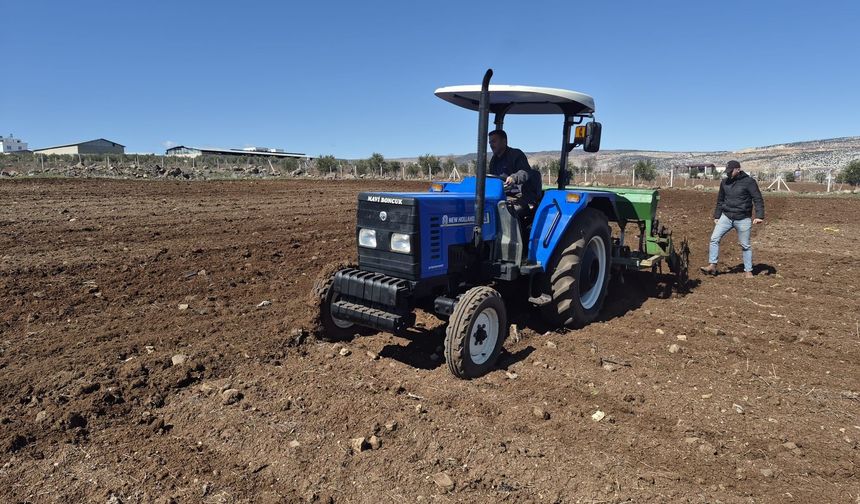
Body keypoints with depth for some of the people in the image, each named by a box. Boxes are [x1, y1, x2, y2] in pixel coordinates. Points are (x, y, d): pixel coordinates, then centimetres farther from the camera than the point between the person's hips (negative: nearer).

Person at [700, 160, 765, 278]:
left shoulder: (749, 181, -6)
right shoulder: (724, 182, 9)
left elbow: (758, 199, -8)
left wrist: (759, 216, -18)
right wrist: (716, 216, 17)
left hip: (743, 219, -4)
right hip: (726, 217, 4)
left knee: (745, 245, 5)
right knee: (714, 238, -10)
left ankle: (748, 271, 16)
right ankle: (712, 266, -7)